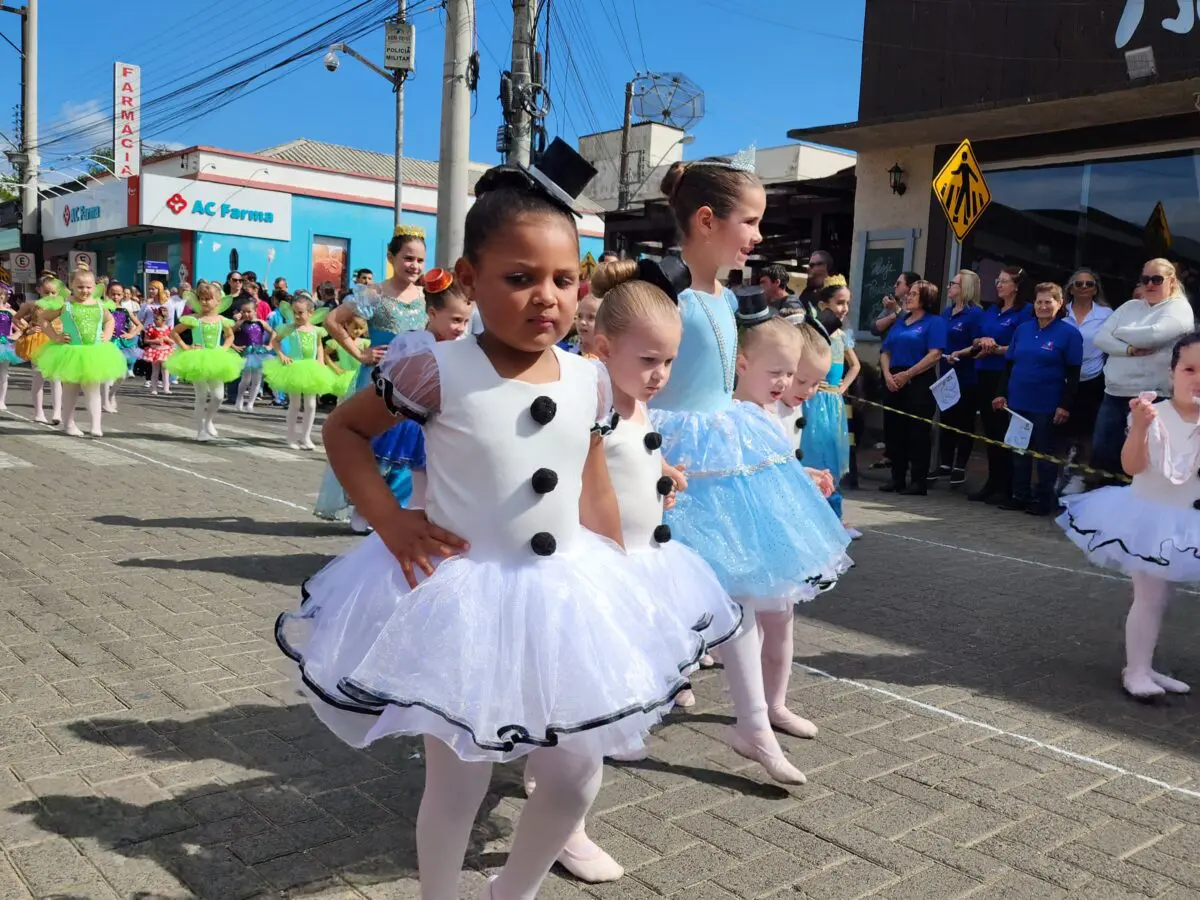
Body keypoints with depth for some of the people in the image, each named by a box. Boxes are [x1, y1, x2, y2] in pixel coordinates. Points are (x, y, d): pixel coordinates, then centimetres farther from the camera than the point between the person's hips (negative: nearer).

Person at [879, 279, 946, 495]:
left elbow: (935, 354, -12)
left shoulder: (935, 322, -1)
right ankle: (897, 478, 16)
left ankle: (918, 481, 0)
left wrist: (907, 374, -15)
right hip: (894, 383, 7)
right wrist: (887, 374, -4)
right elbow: (885, 352, 15)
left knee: (918, 432, -5)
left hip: (919, 383, -7)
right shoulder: (899, 322, 19)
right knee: (893, 430, 7)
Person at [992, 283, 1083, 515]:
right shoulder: (1022, 329, 8)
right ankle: (1020, 495, 23)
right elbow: (1009, 364, 13)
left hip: (1047, 406, -5)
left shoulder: (1069, 333, -6)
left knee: (1045, 452, 6)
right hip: (1018, 402, 5)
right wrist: (1002, 393, 7)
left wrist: (1066, 405, -13)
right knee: (1019, 450, 12)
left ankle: (1044, 500, 14)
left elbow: (1073, 374, -8)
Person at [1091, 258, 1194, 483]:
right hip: (1114, 394, 5)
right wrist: (1130, 349, -14)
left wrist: (1118, 332, -2)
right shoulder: (1130, 306, 14)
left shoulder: (1179, 308, -2)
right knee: (1101, 454, 5)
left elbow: (1151, 335, -19)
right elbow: (1100, 338, 3)